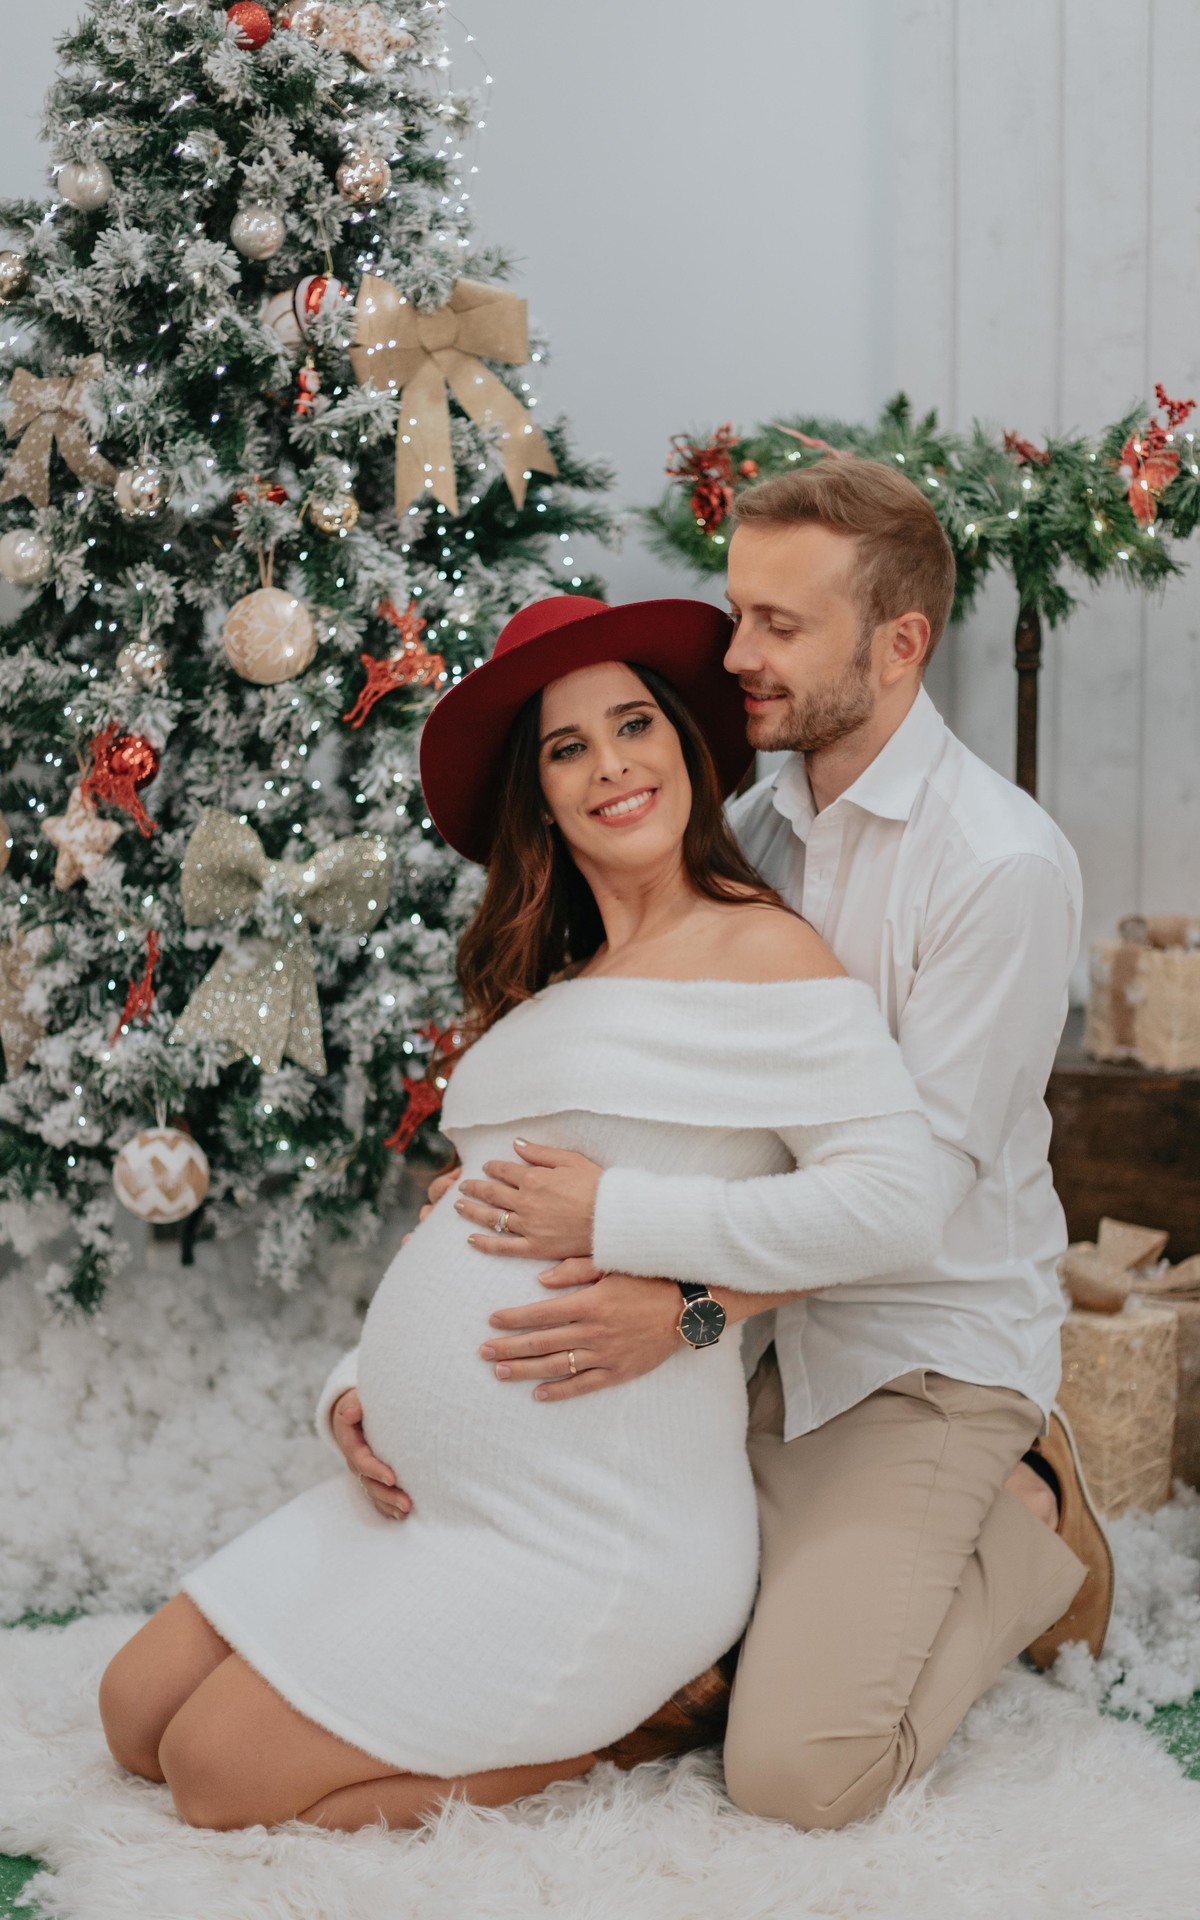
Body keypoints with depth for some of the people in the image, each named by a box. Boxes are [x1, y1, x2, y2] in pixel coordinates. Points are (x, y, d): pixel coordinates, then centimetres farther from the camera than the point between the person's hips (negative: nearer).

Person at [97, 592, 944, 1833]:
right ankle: (613, 1675, 11)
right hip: (428, 1492, 9)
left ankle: (635, 1711, 5)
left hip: (595, 1532, -9)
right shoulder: (550, 983, 15)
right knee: (139, 1716, 12)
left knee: (219, 1776, -5)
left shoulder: (759, 949, -10)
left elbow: (897, 1203, -21)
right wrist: (355, 1392, 6)